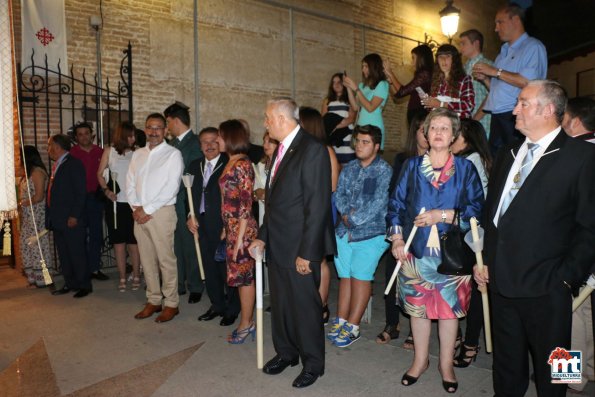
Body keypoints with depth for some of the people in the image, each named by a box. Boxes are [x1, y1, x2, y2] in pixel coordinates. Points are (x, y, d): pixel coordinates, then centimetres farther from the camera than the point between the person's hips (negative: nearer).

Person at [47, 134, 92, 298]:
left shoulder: (74, 164, -10)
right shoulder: (56, 165, 17)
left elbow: (81, 192, -15)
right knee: (63, 254, 13)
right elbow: (53, 192, 17)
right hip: (57, 220, 9)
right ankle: (70, 284, 23)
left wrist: (74, 216, -19)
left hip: (71, 219, -9)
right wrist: (50, 216, 11)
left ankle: (84, 285, 8)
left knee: (77, 253, -2)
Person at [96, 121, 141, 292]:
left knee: (133, 241, 0)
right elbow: (100, 174, 10)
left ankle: (136, 276, 14)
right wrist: (107, 190, -5)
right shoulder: (109, 151, 7)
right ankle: (122, 278, 16)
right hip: (115, 202, 2)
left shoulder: (137, 153, 2)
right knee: (118, 241, 6)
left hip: (132, 202, -2)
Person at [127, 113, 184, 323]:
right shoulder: (138, 154, 15)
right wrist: (135, 207, -3)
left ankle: (171, 303, 10)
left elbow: (171, 187, -13)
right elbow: (130, 183, 13)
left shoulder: (173, 154, -5)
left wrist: (148, 210, -12)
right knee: (147, 259, 11)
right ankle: (153, 301, 24)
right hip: (139, 213, 6)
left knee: (166, 260, -2)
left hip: (161, 212, -6)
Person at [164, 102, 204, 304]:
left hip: (184, 203, -7)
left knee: (189, 245, 3)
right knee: (175, 246, 13)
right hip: (170, 202, 7)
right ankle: (178, 285, 26)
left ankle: (195, 287, 17)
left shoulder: (195, 143, -10)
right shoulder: (173, 143, 14)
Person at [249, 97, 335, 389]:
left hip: (299, 247, -8)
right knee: (279, 303, 19)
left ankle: (313, 363, 28)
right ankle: (286, 352, 40)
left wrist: (306, 253, -20)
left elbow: (317, 206, -19)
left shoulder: (312, 150, -16)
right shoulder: (280, 149, 11)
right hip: (276, 245, 8)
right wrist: (263, 236, 11)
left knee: (305, 305, 7)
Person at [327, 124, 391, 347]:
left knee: (361, 277, -3)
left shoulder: (384, 171, -7)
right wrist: (346, 212, -12)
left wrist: (353, 219, -13)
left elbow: (378, 202, -15)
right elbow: (339, 194, 7)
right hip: (345, 231, 6)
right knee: (345, 276, 9)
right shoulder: (349, 168, 13)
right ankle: (341, 321, 18)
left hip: (371, 232, -5)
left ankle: (352, 327, 7)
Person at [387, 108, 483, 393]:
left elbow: (477, 207, -5)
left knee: (449, 307, 9)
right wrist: (396, 238, -4)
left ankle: (446, 364, 28)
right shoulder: (412, 166, 5)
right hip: (417, 251, 1)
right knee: (417, 306, 10)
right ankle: (420, 360, 30)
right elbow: (396, 204, 5)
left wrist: (442, 215, -15)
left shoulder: (465, 168, 2)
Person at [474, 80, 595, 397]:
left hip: (545, 288, -5)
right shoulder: (507, 156, 13)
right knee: (506, 365, 19)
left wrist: (567, 276, -11)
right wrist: (484, 260, 10)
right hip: (501, 281, 5)